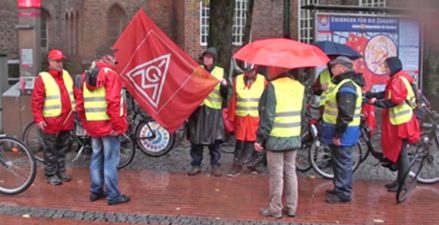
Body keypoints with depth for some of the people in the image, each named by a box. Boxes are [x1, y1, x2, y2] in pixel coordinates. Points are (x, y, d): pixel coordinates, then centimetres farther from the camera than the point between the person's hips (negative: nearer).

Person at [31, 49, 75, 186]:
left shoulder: (66, 75, 10)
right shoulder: (43, 78, -10)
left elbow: (73, 93, 20)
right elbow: (36, 101, -12)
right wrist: (38, 119, -17)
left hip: (66, 120, 6)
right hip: (51, 121, -6)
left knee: (63, 148, 16)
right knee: (50, 150, 3)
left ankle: (61, 171, 29)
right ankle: (51, 174, 14)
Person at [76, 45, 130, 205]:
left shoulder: (86, 75, 11)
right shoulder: (110, 74, -12)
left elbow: (80, 103, 12)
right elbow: (113, 102, -20)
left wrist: (85, 123, 19)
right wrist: (118, 125, -16)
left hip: (93, 125, 7)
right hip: (109, 125, -7)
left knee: (96, 158, 17)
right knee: (110, 160, -2)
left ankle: (96, 191, 25)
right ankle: (113, 196, 3)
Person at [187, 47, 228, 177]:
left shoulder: (220, 72, 5)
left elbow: (224, 95, 1)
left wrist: (224, 85, -17)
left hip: (213, 110, -1)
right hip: (197, 109, 1)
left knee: (214, 139, -1)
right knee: (196, 139, 3)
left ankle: (215, 165, 9)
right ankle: (196, 165, 12)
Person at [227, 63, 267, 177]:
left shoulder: (262, 80, -1)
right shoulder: (238, 79, 5)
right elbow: (233, 100, 6)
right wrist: (231, 117, 7)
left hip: (257, 118, -1)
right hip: (241, 117, 1)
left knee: (256, 143, 4)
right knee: (240, 142, 4)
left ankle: (256, 166, 17)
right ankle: (237, 166, 12)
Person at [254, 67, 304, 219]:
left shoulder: (273, 87, -14)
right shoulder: (299, 86, 7)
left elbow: (267, 116, -16)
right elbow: (302, 114, 10)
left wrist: (260, 138, -11)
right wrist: (297, 132, 17)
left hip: (276, 138, -6)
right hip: (294, 138, 6)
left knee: (276, 174, 2)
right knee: (290, 172, 13)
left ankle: (275, 209, 10)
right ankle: (291, 207, 20)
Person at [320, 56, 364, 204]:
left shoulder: (346, 87, -22)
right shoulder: (345, 83, 14)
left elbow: (345, 114, -26)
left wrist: (338, 134, -23)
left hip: (343, 131, -11)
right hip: (340, 129, 11)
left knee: (342, 162, -2)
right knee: (339, 162, 18)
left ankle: (343, 194, 6)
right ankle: (339, 189, 29)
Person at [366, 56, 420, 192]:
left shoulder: (399, 80, -17)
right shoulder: (396, 79, 16)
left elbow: (395, 101, -23)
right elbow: (387, 94, 13)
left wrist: (377, 102, -18)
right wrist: (368, 95, 8)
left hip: (401, 121, -10)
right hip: (398, 120, 10)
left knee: (401, 152, -4)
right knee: (396, 151, 14)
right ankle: (399, 180, 22)